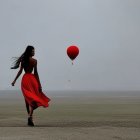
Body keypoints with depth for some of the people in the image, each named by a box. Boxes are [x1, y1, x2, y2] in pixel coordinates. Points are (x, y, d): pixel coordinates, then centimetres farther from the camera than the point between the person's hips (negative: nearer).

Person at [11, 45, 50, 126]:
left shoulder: (23, 60, 7)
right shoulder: (34, 61, -6)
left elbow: (20, 71, 2)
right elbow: (35, 73, -8)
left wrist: (14, 80, 4)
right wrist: (39, 83, -5)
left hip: (24, 79, 5)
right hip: (31, 79, -5)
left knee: (28, 99, 12)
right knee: (33, 98, -3)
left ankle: (30, 119, 16)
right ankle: (30, 116, -24)